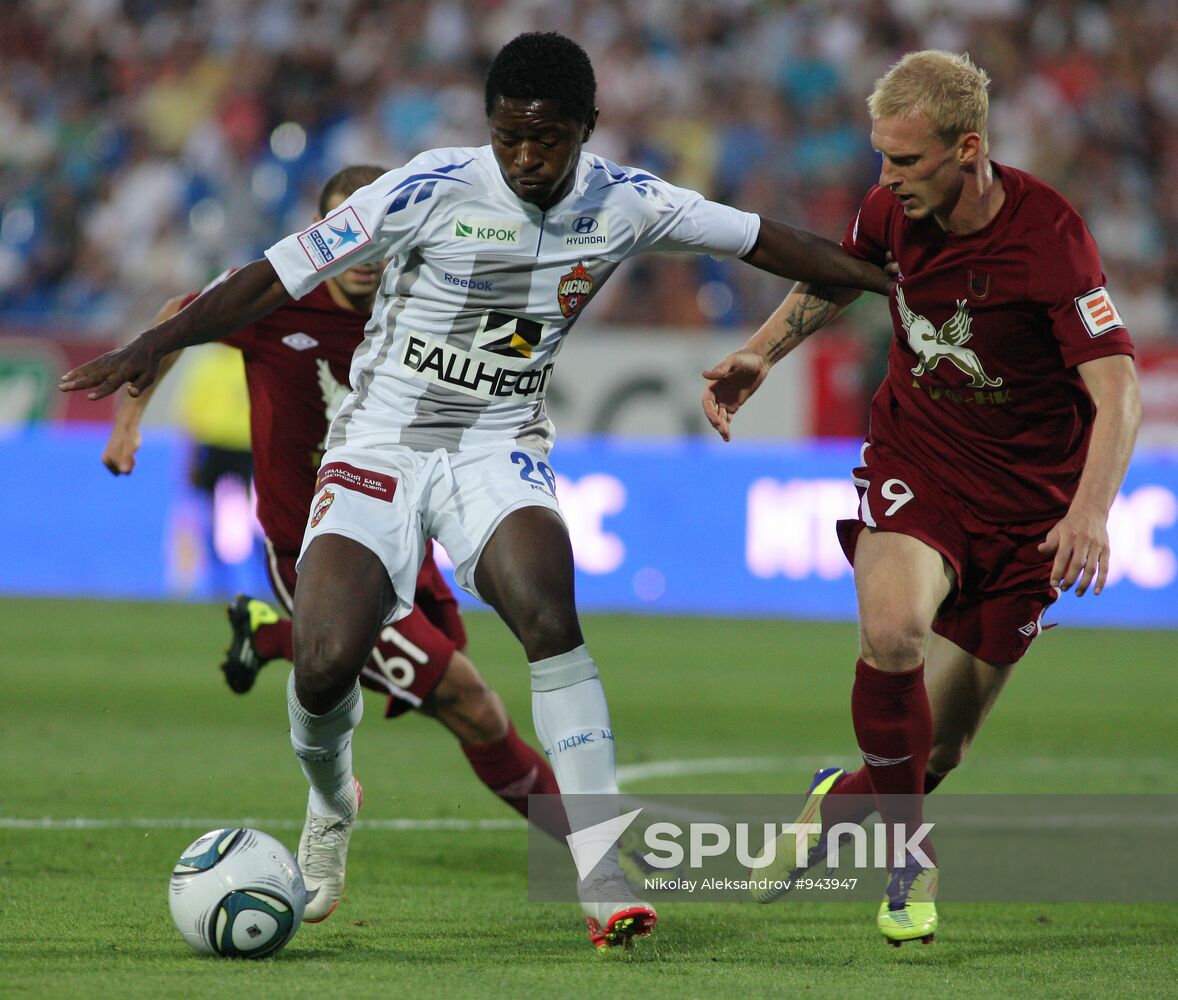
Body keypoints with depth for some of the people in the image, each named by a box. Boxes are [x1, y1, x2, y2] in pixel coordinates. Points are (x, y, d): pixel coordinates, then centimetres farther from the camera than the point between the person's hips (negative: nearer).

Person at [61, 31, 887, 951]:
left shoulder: (623, 203, -5)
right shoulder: (434, 191, -16)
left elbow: (763, 242, 7)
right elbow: (279, 274, -15)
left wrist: (896, 281, 9)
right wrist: (159, 343, -23)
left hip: (501, 448, 2)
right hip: (382, 443, -1)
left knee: (548, 613, -28)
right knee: (325, 664, -17)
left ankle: (602, 878, -27)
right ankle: (332, 805, 21)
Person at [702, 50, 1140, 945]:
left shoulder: (1049, 236, -24)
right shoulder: (892, 209, -7)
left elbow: (1118, 388, -32)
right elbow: (835, 277, 18)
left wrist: (1091, 507, -47)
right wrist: (759, 354, 4)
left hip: (1025, 497, -2)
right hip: (916, 460, 2)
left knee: (941, 747, 2)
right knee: (892, 631, -31)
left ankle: (843, 802, 37)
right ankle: (907, 852, -12)